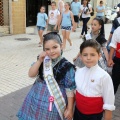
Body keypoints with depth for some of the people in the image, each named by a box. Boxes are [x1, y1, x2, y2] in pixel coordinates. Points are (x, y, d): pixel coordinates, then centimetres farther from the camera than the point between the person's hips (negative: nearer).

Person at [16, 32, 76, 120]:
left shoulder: (67, 66, -15)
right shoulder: (43, 61, -2)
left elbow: (70, 89, -11)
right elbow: (31, 74, -4)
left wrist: (69, 109, -9)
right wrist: (39, 61, -17)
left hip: (56, 104, -4)